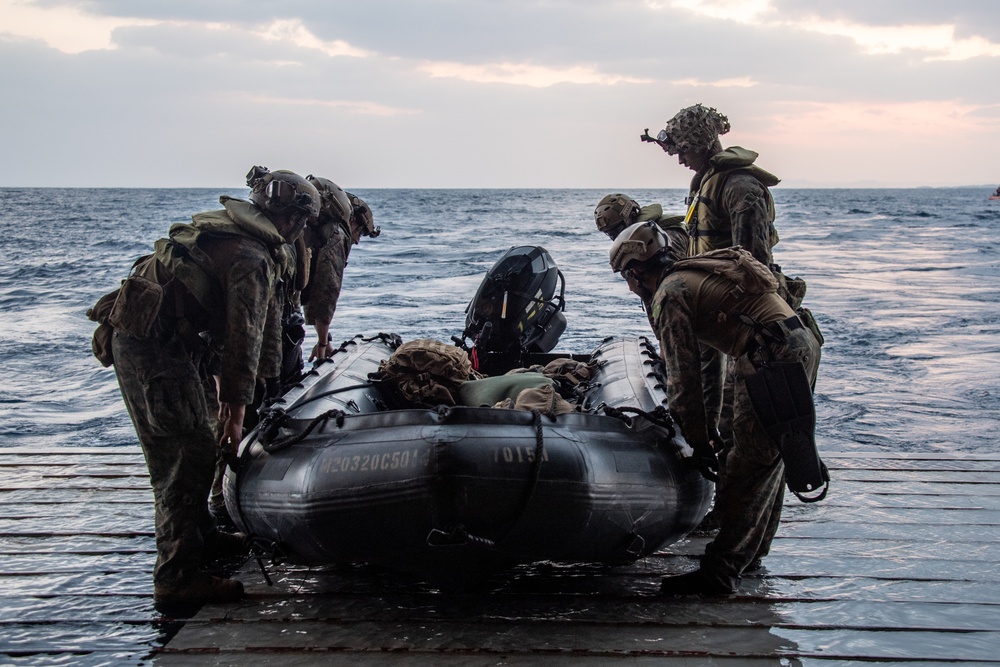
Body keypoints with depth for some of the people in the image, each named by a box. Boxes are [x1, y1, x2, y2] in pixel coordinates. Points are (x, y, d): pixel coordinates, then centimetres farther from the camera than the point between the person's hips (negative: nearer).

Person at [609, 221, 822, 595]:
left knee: (748, 469, -7)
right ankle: (751, 552, 31)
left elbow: (683, 375, -6)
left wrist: (698, 442, 1)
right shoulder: (701, 270, 23)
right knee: (768, 459, 19)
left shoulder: (669, 293, -5)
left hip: (772, 362, -10)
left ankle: (721, 572, -3)